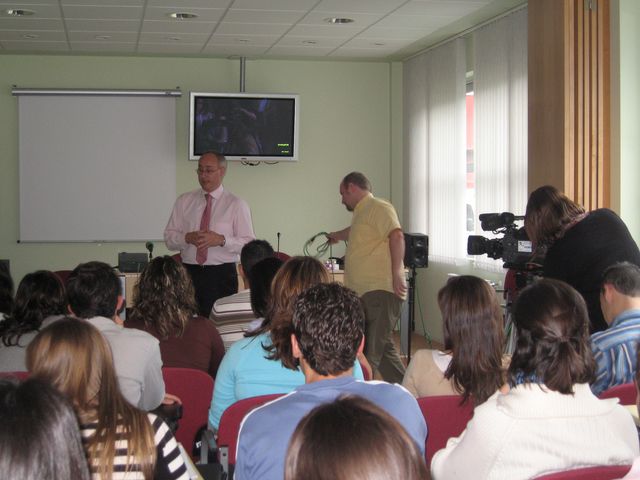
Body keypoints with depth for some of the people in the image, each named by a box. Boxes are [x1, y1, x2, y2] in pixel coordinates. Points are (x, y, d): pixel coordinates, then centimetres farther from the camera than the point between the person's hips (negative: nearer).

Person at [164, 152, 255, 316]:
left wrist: (221, 240, -16)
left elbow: (248, 243, -2)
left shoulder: (236, 204, 3)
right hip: (189, 273, 2)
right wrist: (187, 238, -11)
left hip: (222, 276, -2)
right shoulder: (184, 201, 11)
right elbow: (169, 238, 9)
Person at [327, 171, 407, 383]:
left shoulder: (378, 207, -5)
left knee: (370, 353, -12)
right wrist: (335, 236, 68)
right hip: (366, 293, 10)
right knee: (382, 347, 10)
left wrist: (396, 273, -25)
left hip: (381, 290, -10)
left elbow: (396, 236, -19)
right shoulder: (361, 213, 26)